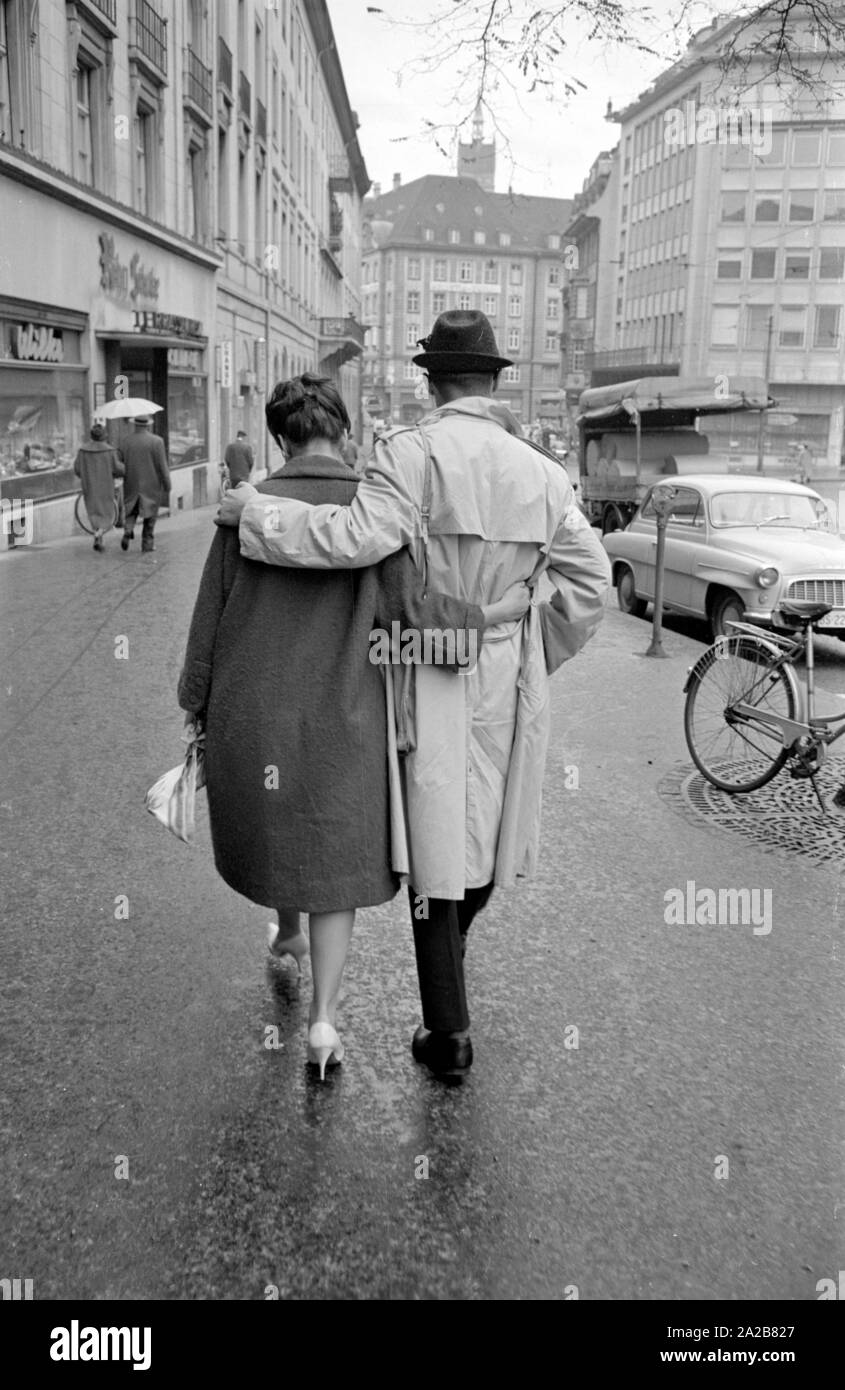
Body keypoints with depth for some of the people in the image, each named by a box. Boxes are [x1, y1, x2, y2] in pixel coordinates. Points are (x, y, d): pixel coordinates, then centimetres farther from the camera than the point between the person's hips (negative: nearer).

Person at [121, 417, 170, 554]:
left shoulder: (126, 441, -4)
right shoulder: (156, 441, -12)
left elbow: (121, 463, 1)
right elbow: (162, 466, -11)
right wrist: (167, 485, -2)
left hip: (132, 485, 2)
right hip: (151, 485, -2)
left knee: (131, 511, 18)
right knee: (149, 513, 10)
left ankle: (128, 531, -6)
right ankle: (147, 543, 12)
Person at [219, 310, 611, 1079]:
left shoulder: (413, 451, -13)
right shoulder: (541, 470, 2)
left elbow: (360, 537, -27)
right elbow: (590, 578, 1)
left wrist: (253, 512, -15)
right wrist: (537, 657, 10)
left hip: (429, 678, -4)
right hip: (509, 681, 5)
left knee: (435, 839, 5)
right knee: (488, 821, 22)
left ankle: (450, 1031, 13)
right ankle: (451, 947, 47)